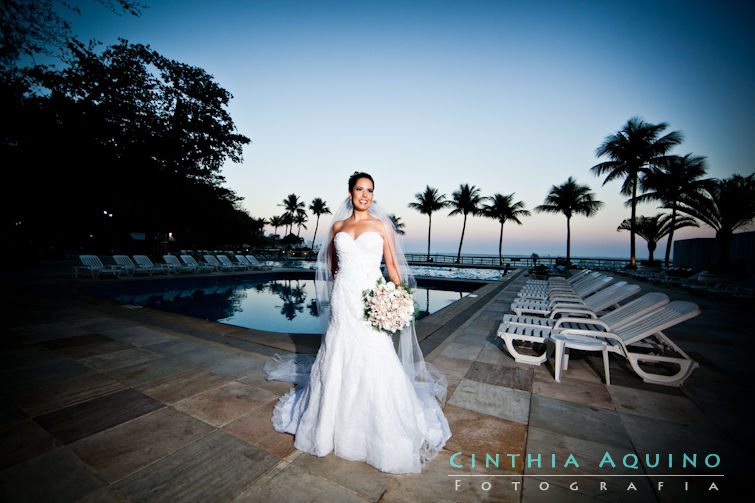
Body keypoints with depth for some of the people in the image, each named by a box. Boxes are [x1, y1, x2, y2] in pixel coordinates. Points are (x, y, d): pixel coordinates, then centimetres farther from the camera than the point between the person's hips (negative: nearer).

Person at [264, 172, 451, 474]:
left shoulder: (381, 225, 4)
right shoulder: (338, 226, 11)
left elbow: (392, 266, 2)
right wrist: (346, 278, 11)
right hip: (342, 301, 3)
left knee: (374, 362, -1)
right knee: (338, 358, 11)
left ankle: (380, 432, 21)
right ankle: (337, 423, 35)